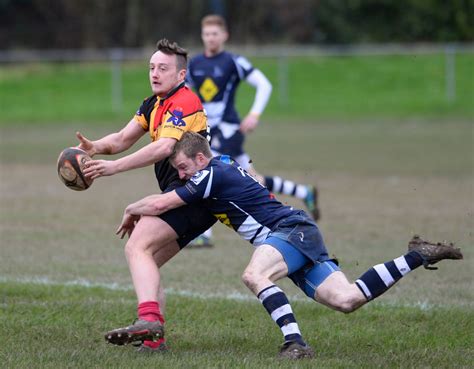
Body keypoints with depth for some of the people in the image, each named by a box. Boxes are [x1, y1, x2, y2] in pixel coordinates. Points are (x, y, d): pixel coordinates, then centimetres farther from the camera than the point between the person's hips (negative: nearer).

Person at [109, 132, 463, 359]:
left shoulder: (212, 174, -11)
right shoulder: (220, 166, 17)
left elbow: (160, 204, -11)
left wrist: (131, 211, 8)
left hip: (293, 230, -10)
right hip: (298, 234, 10)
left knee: (254, 274, -33)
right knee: (345, 300, -2)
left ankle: (295, 343, -41)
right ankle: (417, 256, 7)